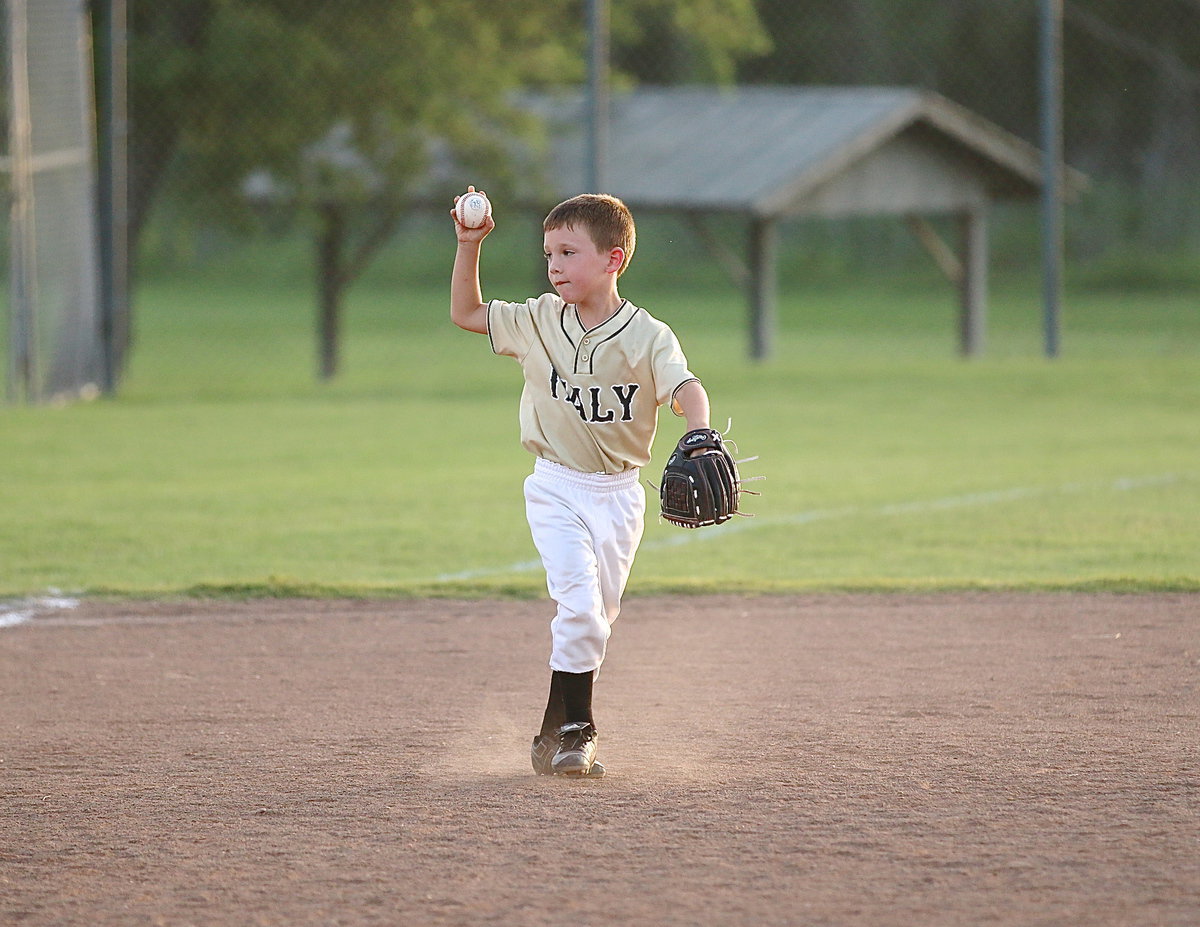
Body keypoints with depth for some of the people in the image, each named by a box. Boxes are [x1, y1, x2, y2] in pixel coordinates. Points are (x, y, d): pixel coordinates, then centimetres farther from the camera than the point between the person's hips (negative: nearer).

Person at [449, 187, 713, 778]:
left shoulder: (648, 337, -10)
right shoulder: (539, 321, -1)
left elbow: (687, 390, -24)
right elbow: (465, 313, 10)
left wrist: (700, 437, -46)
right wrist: (468, 245, -2)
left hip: (619, 495, 0)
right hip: (556, 489, 0)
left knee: (597, 618, 8)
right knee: (579, 606, -17)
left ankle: (557, 733, 22)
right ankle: (575, 730, -7)